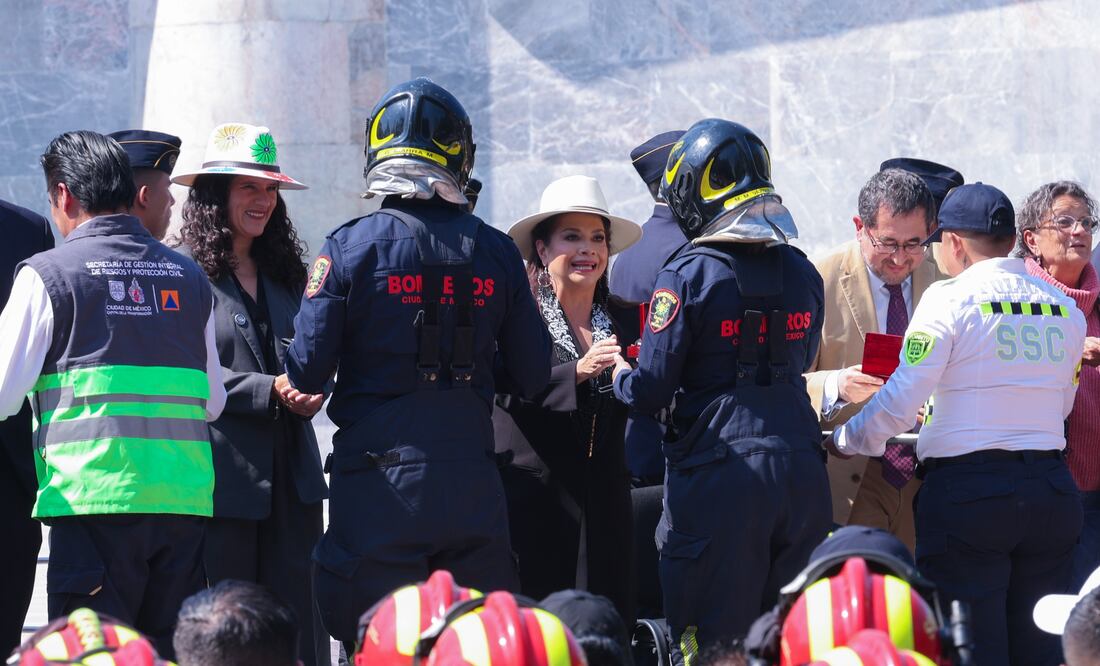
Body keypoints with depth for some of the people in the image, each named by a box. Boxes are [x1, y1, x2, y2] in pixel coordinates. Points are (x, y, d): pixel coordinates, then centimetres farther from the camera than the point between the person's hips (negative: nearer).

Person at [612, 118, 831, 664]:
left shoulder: (688, 275, -10)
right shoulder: (802, 273, 8)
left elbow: (650, 390, -10)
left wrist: (619, 373, 11)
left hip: (720, 477, -5)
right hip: (801, 472, 5)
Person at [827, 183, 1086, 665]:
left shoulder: (949, 299, -7)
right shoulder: (1064, 307, 10)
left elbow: (899, 404, -10)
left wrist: (841, 440, 5)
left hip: (968, 493, -5)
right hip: (1053, 490, 5)